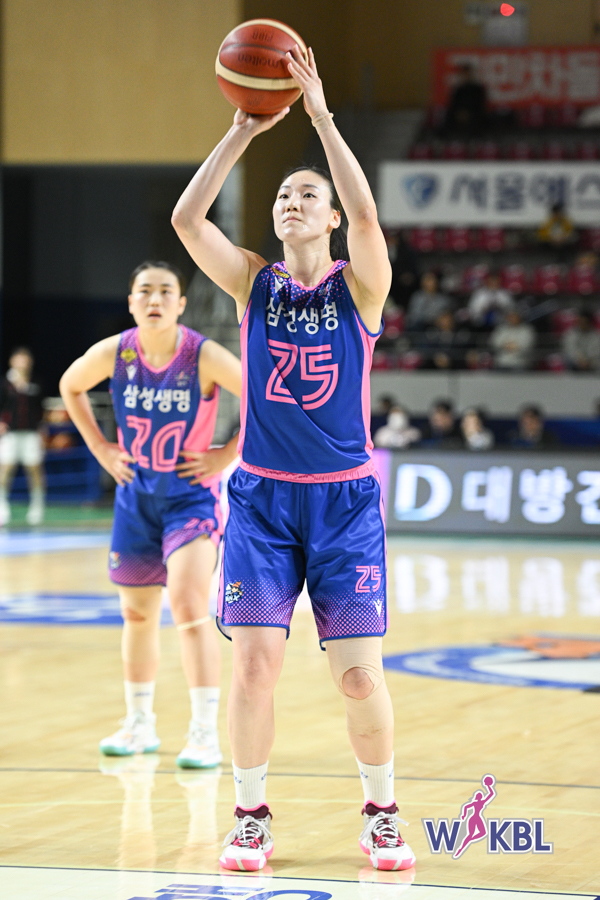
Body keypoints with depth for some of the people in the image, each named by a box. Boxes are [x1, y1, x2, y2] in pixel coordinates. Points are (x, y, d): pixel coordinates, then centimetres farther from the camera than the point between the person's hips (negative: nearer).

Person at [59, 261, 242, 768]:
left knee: (189, 606, -19)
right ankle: (140, 725, 30)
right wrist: (101, 449, 5)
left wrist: (228, 455, -14)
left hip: (192, 494, -4)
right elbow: (71, 387, 12)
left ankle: (206, 733, -17)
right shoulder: (112, 354, -9)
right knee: (137, 614, 13)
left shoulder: (205, 357, -20)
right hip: (136, 494, 4)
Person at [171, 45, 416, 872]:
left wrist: (321, 114, -22)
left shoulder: (359, 285, -1)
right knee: (254, 665, -6)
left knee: (360, 677, -4)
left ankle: (382, 813, 16)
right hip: (261, 495, 1)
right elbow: (186, 218, -10)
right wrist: (243, 131, -14)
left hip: (345, 499, -1)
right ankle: (251, 816, 10)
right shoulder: (253, 283, 5)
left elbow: (366, 214, -21)